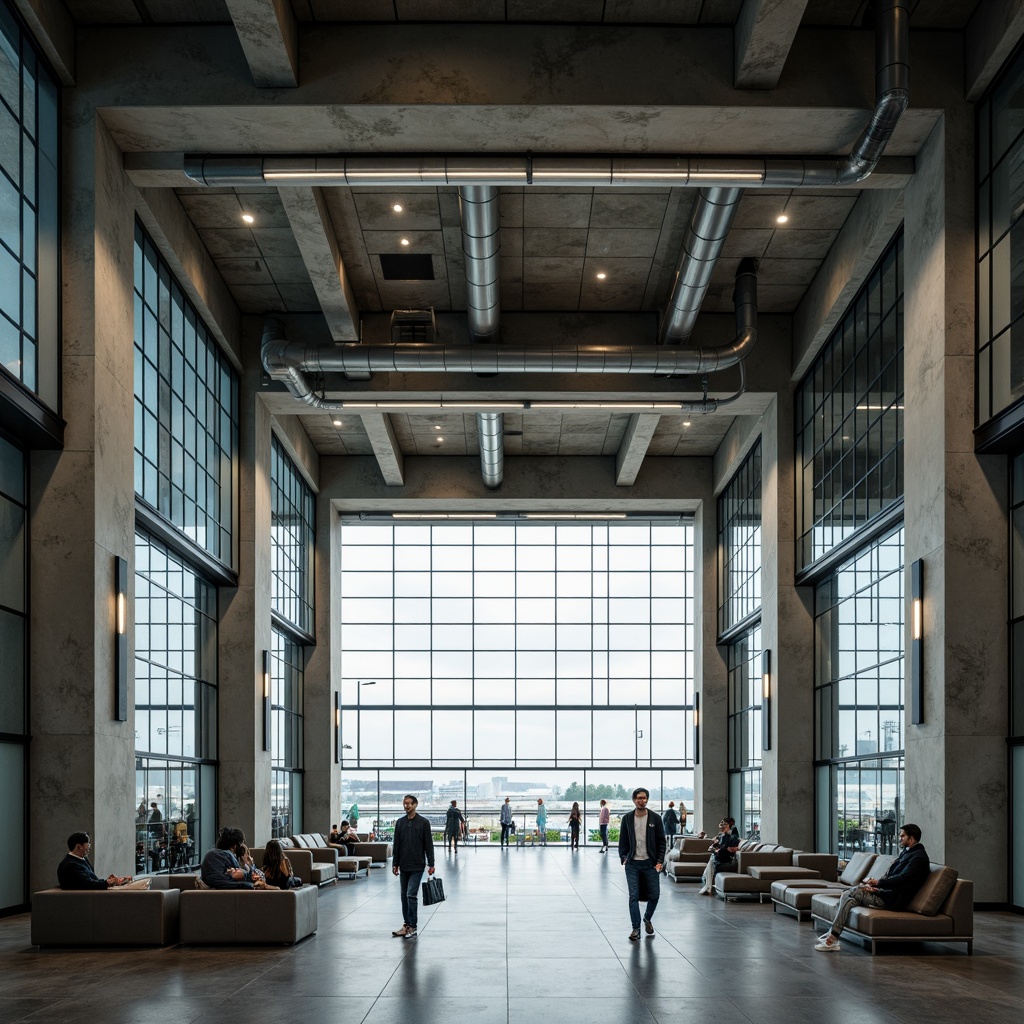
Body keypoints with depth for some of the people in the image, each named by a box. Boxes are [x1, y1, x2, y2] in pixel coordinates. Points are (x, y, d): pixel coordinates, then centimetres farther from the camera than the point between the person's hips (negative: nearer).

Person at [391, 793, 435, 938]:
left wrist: (431, 864, -9)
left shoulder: (423, 822, -5)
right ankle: (406, 925, 16)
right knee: (404, 896, 8)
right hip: (404, 866, 5)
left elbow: (428, 844, -5)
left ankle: (412, 926, -5)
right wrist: (395, 863, 8)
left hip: (417, 866, -5)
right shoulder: (400, 822, 8)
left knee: (411, 895, -11)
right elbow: (396, 845, 11)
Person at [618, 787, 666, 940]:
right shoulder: (627, 818, 3)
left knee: (654, 895, 4)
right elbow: (623, 840, 9)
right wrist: (623, 858, 0)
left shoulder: (655, 819, 0)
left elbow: (661, 842, 2)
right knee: (634, 896, -4)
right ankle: (636, 928, 3)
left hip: (650, 863, 0)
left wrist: (659, 861, -6)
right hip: (632, 864, 0)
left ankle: (647, 919, 31)